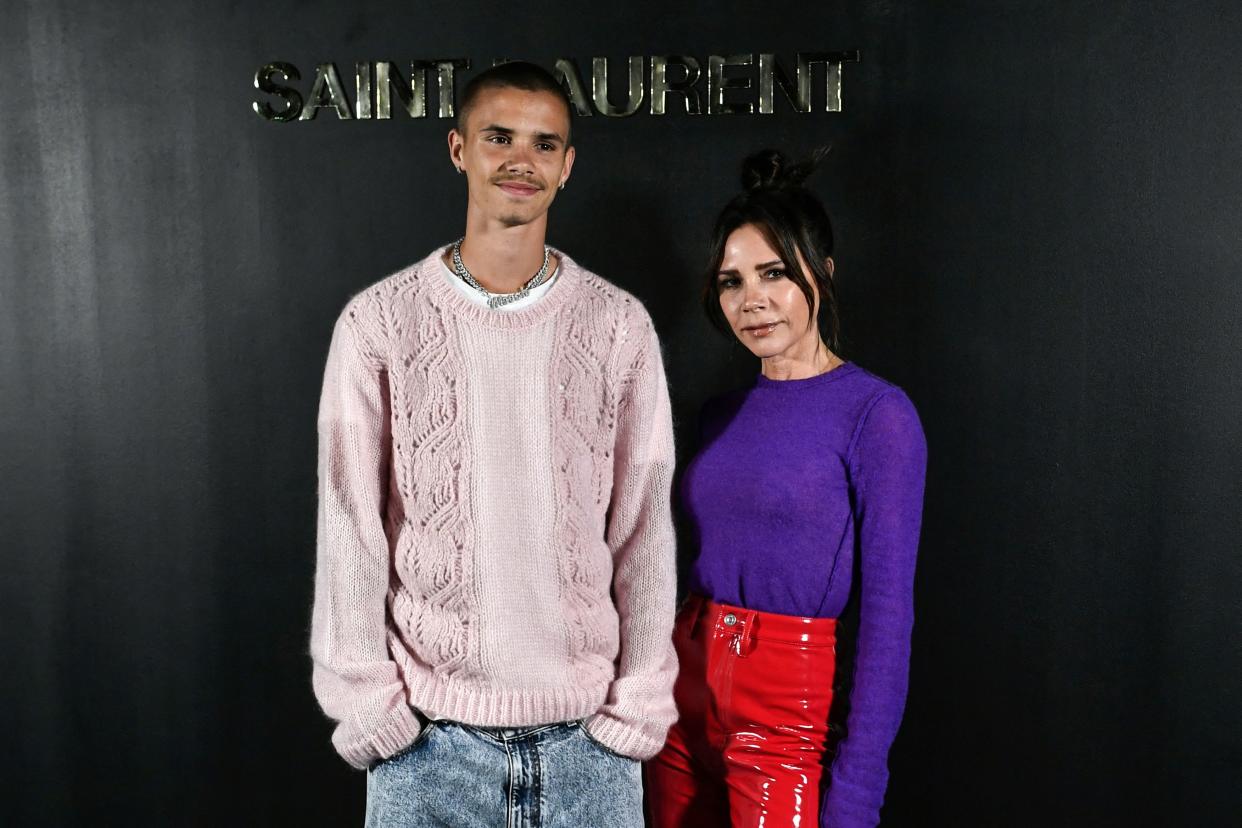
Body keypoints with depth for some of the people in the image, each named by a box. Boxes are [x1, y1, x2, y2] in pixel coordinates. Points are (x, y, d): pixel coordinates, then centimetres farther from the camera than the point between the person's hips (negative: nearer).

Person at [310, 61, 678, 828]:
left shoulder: (620, 325, -1)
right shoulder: (379, 323, -4)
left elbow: (643, 529, 0)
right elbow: (350, 530, -2)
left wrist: (639, 707, -2)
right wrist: (367, 705, -4)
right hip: (424, 735, 0)